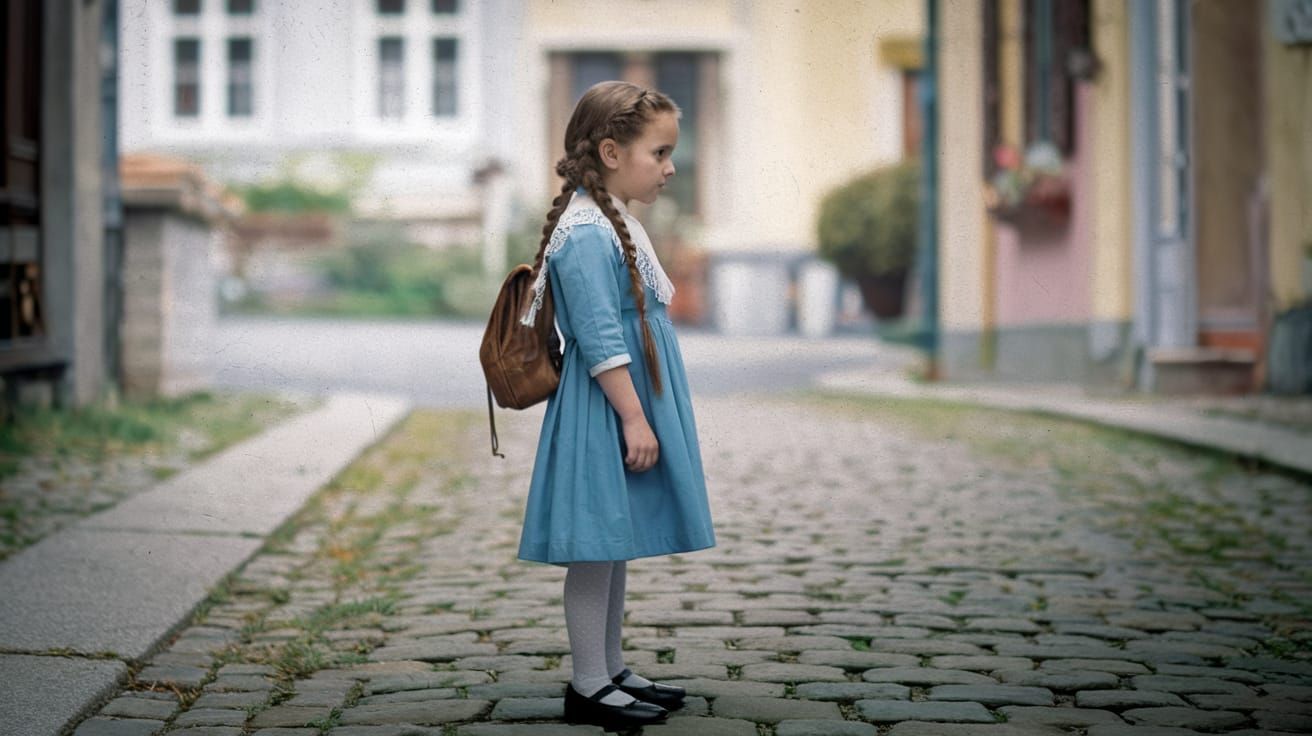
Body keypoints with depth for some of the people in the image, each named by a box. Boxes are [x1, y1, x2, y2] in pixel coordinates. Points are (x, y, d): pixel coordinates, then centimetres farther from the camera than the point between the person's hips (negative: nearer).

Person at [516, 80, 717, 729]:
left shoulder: (615, 225, 15)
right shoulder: (586, 234, -18)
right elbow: (601, 340, -22)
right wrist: (634, 419, -21)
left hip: (624, 412, 10)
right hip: (602, 415, -10)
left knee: (615, 544, 15)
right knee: (597, 544, -3)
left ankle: (611, 670, 24)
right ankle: (589, 686, 3)